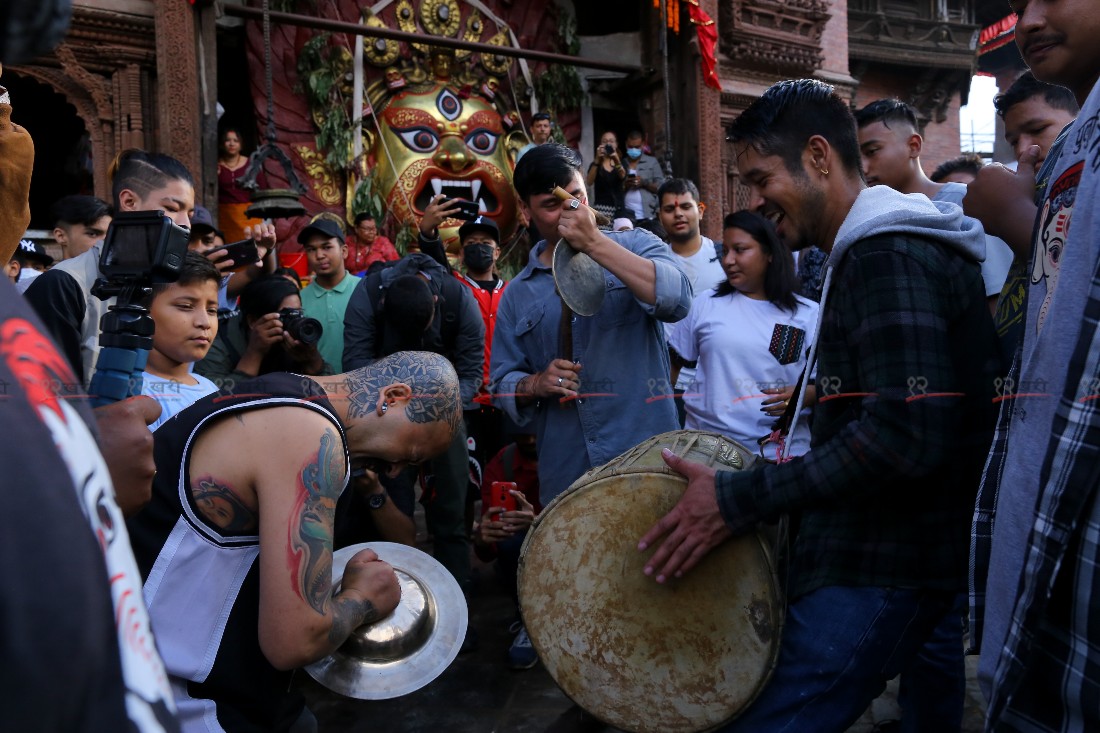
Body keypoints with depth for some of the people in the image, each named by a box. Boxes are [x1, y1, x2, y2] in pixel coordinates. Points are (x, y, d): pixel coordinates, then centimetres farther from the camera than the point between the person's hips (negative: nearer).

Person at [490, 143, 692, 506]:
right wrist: (534, 385, -11)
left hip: (649, 459, -2)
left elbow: (676, 301, -19)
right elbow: (502, 384, 11)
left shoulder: (635, 244, 1)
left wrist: (595, 243, -21)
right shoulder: (517, 295, 8)